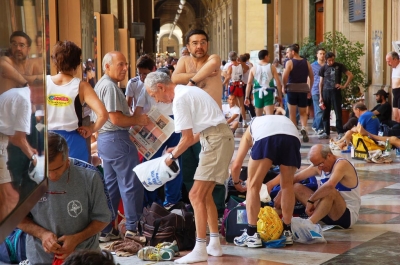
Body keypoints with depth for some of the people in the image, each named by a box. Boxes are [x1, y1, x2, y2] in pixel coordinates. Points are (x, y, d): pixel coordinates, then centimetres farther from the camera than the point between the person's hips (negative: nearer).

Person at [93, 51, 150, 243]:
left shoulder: (100, 85, 17)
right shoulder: (110, 86, -15)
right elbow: (116, 118, -21)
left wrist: (133, 121, 16)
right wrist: (138, 120, -9)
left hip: (104, 139, 10)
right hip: (117, 139, -10)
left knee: (110, 185, 13)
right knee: (132, 184, -3)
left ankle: (105, 230, 15)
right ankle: (132, 228, 2)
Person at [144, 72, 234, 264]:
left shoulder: (179, 99, -14)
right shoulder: (187, 92, 17)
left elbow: (187, 138, -13)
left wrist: (172, 156, 2)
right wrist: (177, 149, 19)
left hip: (216, 141, -10)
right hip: (219, 138, 10)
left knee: (196, 196, -9)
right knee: (205, 195, 15)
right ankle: (214, 245, 21)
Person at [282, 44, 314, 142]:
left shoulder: (289, 62, -8)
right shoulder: (306, 62, 6)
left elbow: (284, 77, -20)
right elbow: (312, 77, 9)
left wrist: (284, 86, -4)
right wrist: (309, 89, 18)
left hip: (292, 89, -4)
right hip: (303, 89, 4)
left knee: (292, 113, 9)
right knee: (303, 113, 14)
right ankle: (304, 128, -12)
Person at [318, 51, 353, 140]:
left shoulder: (339, 66, 0)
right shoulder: (323, 68, 6)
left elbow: (350, 75, 1)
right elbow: (321, 83, 9)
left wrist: (344, 86, -7)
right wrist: (320, 96, 3)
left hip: (336, 92, -3)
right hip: (326, 92, 3)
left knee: (338, 113, -5)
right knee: (325, 114, 7)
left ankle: (340, 133, -2)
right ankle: (326, 133, 15)